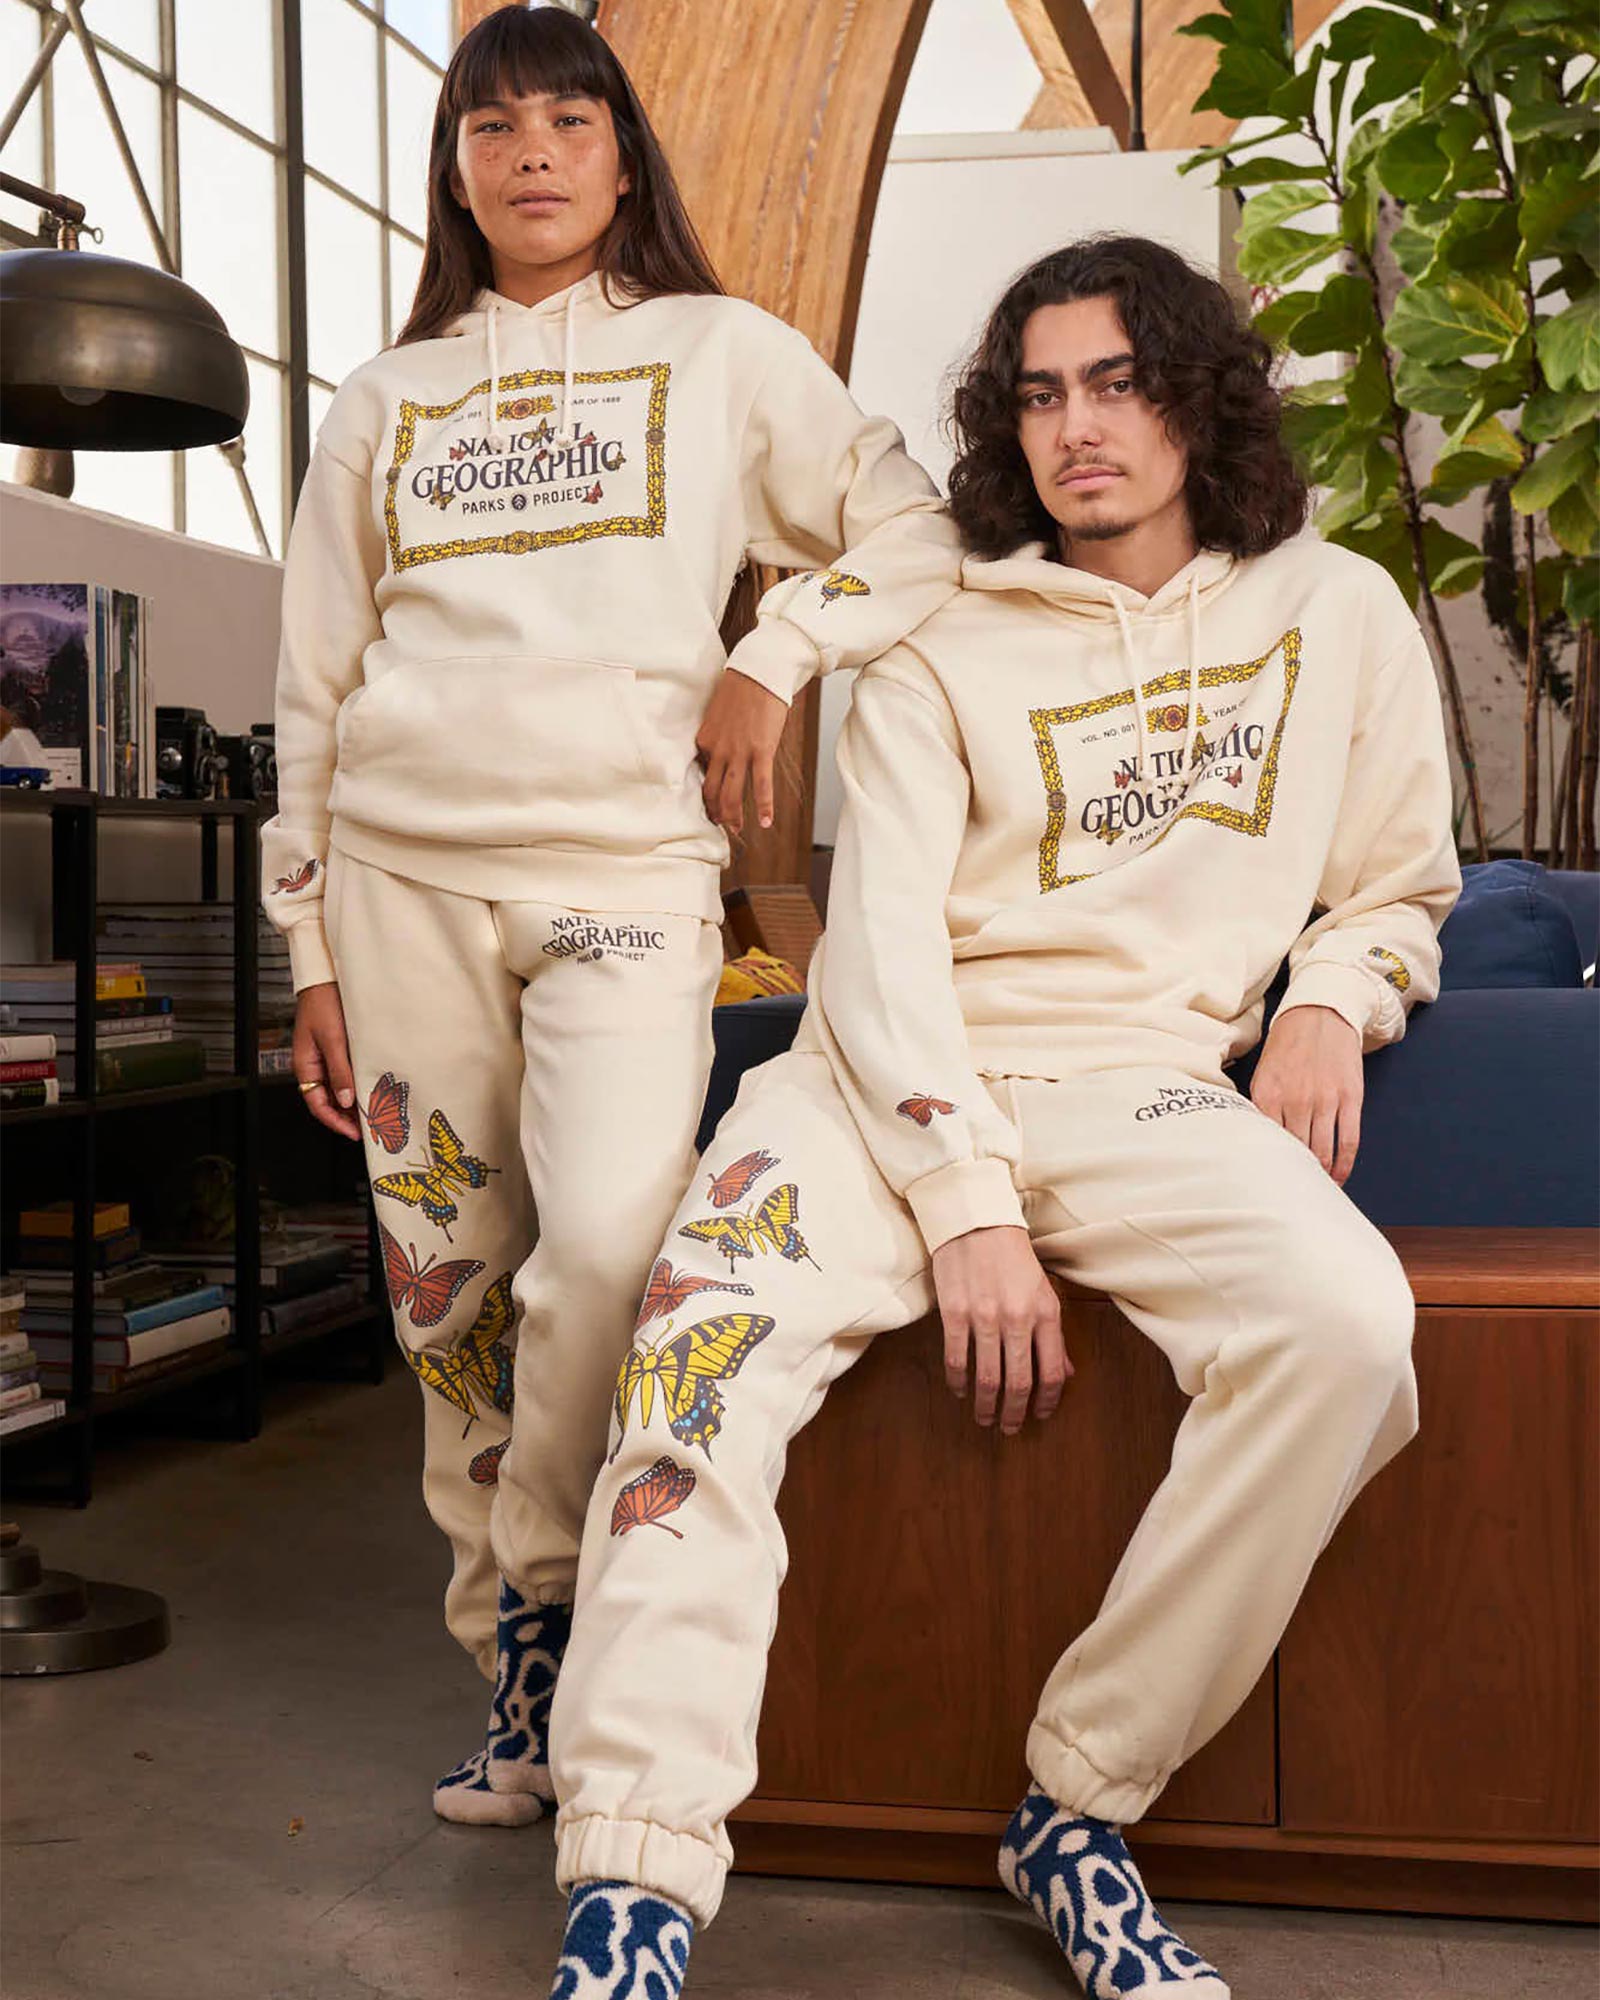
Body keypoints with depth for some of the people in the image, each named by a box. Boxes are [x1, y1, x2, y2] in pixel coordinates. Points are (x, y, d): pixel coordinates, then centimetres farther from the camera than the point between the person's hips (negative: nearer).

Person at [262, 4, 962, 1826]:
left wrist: (772, 657, -4)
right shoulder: (385, 400, 17)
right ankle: (510, 1666, 17)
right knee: (447, 1284, 3)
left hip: (625, 858, -3)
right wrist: (309, 946, 12)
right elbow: (315, 685, 16)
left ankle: (546, 1597, 3)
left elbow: (919, 532, 12)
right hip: (402, 871, 3)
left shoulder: (724, 351, 11)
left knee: (610, 1247, -22)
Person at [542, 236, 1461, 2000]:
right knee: (710, 1322, -30)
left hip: (1144, 1082, 1)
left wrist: (1335, 995, 1)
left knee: (1347, 1322, -31)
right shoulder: (942, 651, 10)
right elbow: (884, 933, -3)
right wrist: (966, 1207, -17)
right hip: (898, 1085, 0)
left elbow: (1399, 884, 26)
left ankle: (1079, 1812, -17)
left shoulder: (1340, 615, 16)